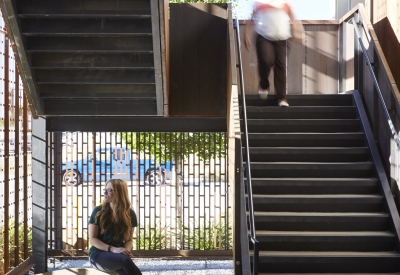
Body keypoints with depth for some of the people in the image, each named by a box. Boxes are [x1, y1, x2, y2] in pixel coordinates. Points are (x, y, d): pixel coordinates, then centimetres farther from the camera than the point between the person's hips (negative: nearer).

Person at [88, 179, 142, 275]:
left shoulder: (130, 214, 3)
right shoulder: (98, 211, -4)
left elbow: (129, 239, 10)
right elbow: (92, 239, -5)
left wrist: (126, 250, -15)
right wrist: (112, 249, -20)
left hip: (119, 254, 2)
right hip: (98, 254, -2)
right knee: (125, 260, -36)